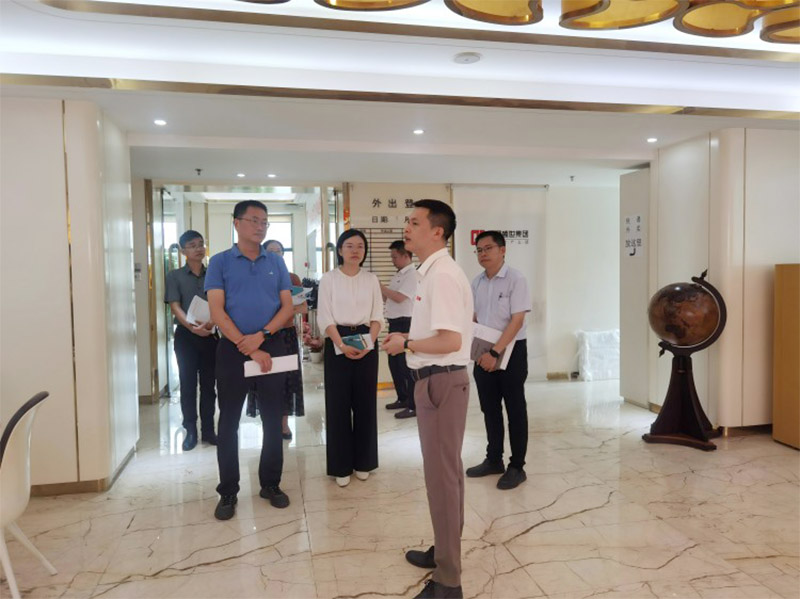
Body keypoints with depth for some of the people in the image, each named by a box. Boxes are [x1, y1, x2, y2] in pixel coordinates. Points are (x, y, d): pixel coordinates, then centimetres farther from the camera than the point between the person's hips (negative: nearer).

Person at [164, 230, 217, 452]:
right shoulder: (174, 276, 2)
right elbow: (175, 307, -7)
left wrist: (211, 323, -21)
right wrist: (191, 326, -26)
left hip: (210, 335, 2)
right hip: (185, 335, -1)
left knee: (208, 384, 6)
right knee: (188, 385, 3)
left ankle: (208, 430, 15)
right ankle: (190, 431, 12)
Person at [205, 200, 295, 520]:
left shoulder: (276, 262, 7)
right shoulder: (220, 262, 0)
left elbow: (288, 307, 3)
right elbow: (217, 311, -8)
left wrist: (261, 335, -13)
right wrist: (248, 348, -15)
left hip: (271, 346, 2)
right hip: (232, 348, -2)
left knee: (273, 419, 9)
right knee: (229, 421, 6)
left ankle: (271, 483, 24)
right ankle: (228, 491, 18)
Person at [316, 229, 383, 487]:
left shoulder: (371, 279, 7)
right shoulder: (328, 279, 0)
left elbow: (377, 316, 4)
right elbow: (325, 318, -6)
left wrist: (369, 343, -13)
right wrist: (342, 345, -19)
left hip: (366, 343, 2)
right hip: (337, 343, -2)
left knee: (365, 402, 7)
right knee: (338, 404, 1)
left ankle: (363, 461, 20)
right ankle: (341, 466, 13)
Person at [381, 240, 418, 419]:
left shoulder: (412, 274, -12)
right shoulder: (399, 275, 16)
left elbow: (399, 297, -22)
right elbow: (387, 298, 17)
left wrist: (380, 287, -14)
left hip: (405, 324, -10)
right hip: (394, 323, 10)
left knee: (406, 364, -6)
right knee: (394, 362, 15)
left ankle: (413, 406, 0)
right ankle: (402, 398, 28)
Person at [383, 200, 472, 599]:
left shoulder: (442, 275, -19)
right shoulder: (432, 272, 12)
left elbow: (451, 341, -26)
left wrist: (405, 344, -13)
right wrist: (406, 340, 8)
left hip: (441, 382, -10)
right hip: (436, 379, 10)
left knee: (442, 475, -1)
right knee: (444, 470, 21)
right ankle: (444, 552, 39)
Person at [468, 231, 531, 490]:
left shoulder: (515, 279, -12)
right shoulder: (476, 283, 7)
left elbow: (517, 320, -18)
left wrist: (495, 352, -23)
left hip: (511, 351, -6)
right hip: (484, 353, 6)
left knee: (515, 410, 4)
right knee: (489, 408, 15)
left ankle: (517, 467, 15)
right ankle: (494, 459, 29)